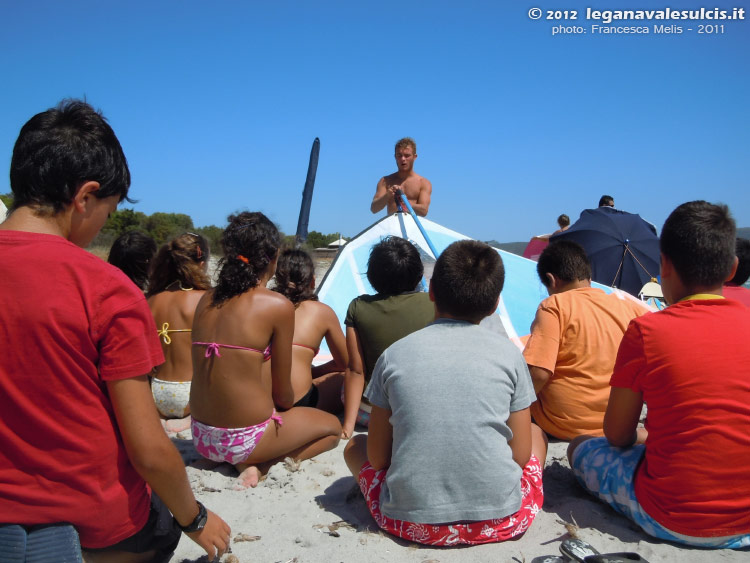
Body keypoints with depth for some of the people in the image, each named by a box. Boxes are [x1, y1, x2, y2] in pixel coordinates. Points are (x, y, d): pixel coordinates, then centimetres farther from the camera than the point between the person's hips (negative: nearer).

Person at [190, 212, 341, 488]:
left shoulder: (207, 300, 3)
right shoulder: (279, 305, -15)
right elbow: (282, 393, -6)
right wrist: (289, 405, 17)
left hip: (201, 436, 7)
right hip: (245, 440, -6)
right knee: (332, 427, 18)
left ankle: (248, 461, 8)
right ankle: (261, 465, -2)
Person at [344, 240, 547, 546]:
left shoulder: (395, 354, -3)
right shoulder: (509, 353, -3)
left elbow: (377, 457, 1)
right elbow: (521, 455, 1)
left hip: (411, 521, 0)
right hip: (501, 520, 1)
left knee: (355, 445, 26)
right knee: (536, 434, 28)